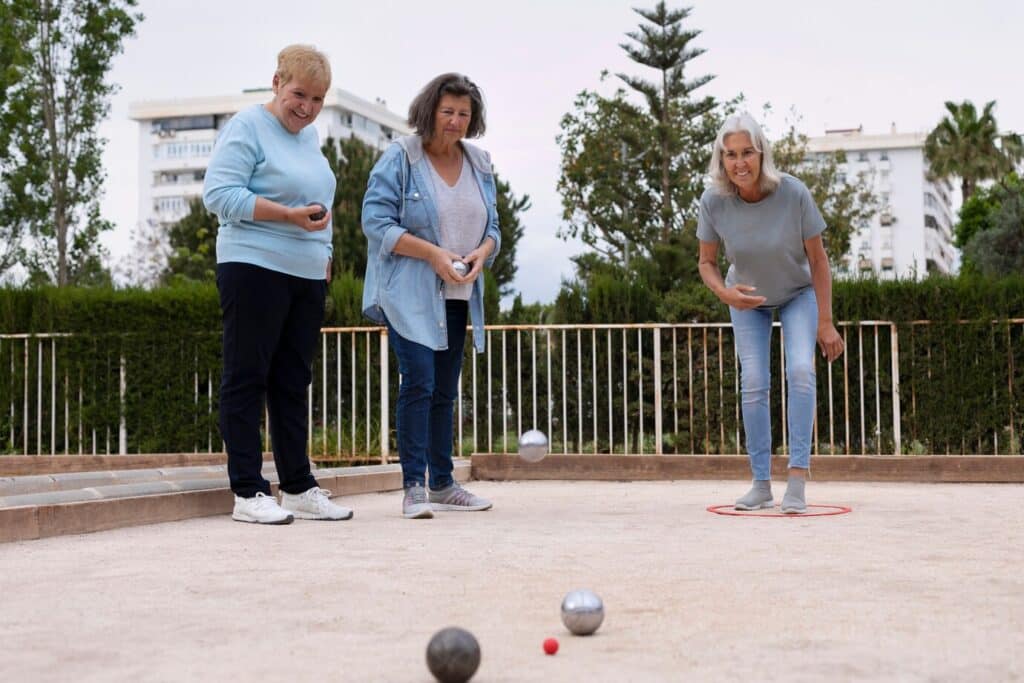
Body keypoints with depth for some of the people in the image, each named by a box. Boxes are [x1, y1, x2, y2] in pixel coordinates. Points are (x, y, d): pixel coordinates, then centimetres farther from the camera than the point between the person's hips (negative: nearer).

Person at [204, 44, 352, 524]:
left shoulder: (309, 135, 18)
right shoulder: (248, 126, -5)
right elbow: (219, 193, -15)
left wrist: (324, 251, 17)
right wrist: (288, 216, -21)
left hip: (307, 275, 8)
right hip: (255, 269, -8)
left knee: (293, 382, 10)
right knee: (247, 378, -3)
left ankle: (298, 488, 15)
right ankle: (248, 493, 0)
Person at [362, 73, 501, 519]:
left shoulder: (480, 164, 11)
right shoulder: (399, 159, -7)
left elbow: (492, 226, 14)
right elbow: (376, 222, -13)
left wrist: (482, 252, -9)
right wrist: (433, 254, -21)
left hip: (457, 296, 6)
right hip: (408, 293, -6)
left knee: (445, 390, 11)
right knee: (418, 381, -15)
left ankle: (442, 485, 19)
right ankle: (413, 488, -12)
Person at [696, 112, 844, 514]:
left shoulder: (793, 194, -30)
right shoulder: (714, 201, -24)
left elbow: (818, 260, -19)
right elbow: (707, 262, -9)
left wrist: (825, 323, -17)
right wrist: (724, 292, -31)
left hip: (798, 294, -1)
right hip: (748, 300, 2)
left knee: (801, 371, -20)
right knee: (753, 384, -6)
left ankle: (797, 481, -19)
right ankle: (762, 485, 2)